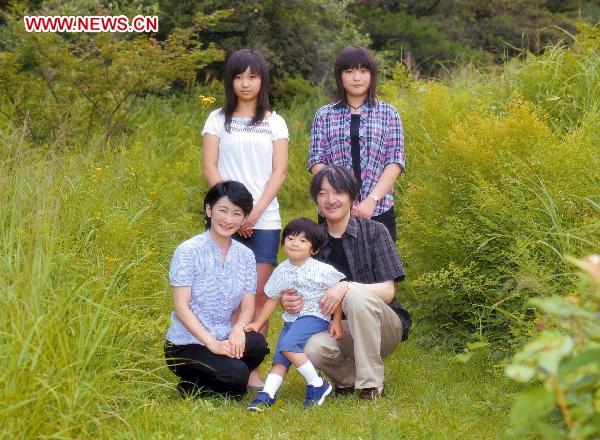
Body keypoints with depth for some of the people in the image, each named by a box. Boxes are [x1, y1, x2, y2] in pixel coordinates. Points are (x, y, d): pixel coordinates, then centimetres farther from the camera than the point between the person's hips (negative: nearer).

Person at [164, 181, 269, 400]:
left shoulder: (245, 255, 7)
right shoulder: (189, 251, -9)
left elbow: (248, 306, 4)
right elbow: (181, 306, -14)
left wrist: (238, 329, -19)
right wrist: (212, 343, -23)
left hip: (224, 340, 5)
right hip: (186, 345, -5)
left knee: (257, 343, -27)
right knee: (236, 374, -30)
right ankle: (191, 387, 1)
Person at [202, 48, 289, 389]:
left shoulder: (275, 123, 11)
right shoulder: (218, 119, 9)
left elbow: (279, 172, 3)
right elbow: (210, 167, 1)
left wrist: (255, 212, -10)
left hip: (264, 220, 1)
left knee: (260, 294, -4)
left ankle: (252, 369, 0)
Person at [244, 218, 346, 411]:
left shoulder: (322, 270, -10)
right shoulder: (282, 271, 5)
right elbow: (272, 300, 13)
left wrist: (336, 321, -4)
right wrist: (257, 324, 10)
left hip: (314, 317, -6)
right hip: (291, 319, 6)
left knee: (287, 345, -27)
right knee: (279, 360, -6)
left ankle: (317, 384, -17)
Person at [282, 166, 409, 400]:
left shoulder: (373, 231, -6)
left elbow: (387, 291, -12)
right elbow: (304, 295, 6)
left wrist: (346, 287, -30)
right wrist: (289, 301, -19)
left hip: (382, 327, -2)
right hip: (333, 326, 2)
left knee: (357, 295, -34)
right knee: (313, 348, -32)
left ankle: (371, 386, -23)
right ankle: (349, 379, 3)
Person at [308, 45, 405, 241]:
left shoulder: (388, 113, 9)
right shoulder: (324, 115, 10)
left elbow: (395, 162, 2)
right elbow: (316, 162, 3)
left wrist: (372, 199, -12)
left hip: (378, 210, 0)